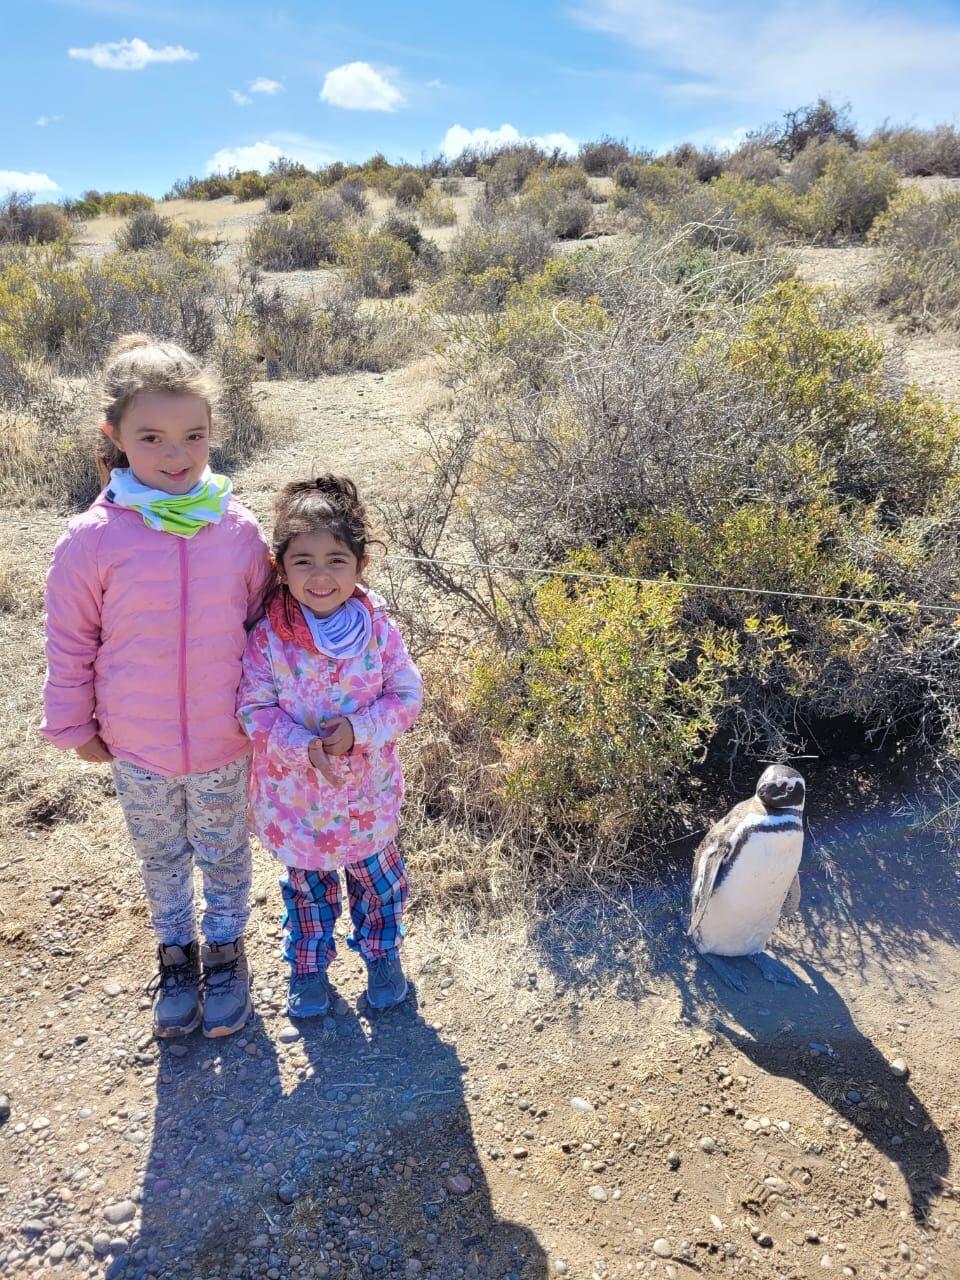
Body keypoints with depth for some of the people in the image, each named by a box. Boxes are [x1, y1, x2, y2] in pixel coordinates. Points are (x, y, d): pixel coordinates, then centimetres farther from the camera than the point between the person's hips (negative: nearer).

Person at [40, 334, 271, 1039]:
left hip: (224, 741, 0)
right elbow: (70, 641, -4)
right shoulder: (93, 538, -16)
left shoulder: (238, 529, -12)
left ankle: (225, 945, 44)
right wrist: (75, 725, 2)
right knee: (162, 855, 22)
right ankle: (176, 949, 46)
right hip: (138, 744, 0)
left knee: (224, 851, 20)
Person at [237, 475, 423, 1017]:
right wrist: (305, 746, -28)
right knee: (307, 885, 23)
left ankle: (383, 952, 49)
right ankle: (308, 964, 47)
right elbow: (255, 708, -14)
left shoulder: (379, 628, -15)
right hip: (295, 795, 0)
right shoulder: (267, 639, -18)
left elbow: (408, 695, -10)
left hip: (368, 790, 1)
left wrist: (359, 729, -26)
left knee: (378, 878, 22)